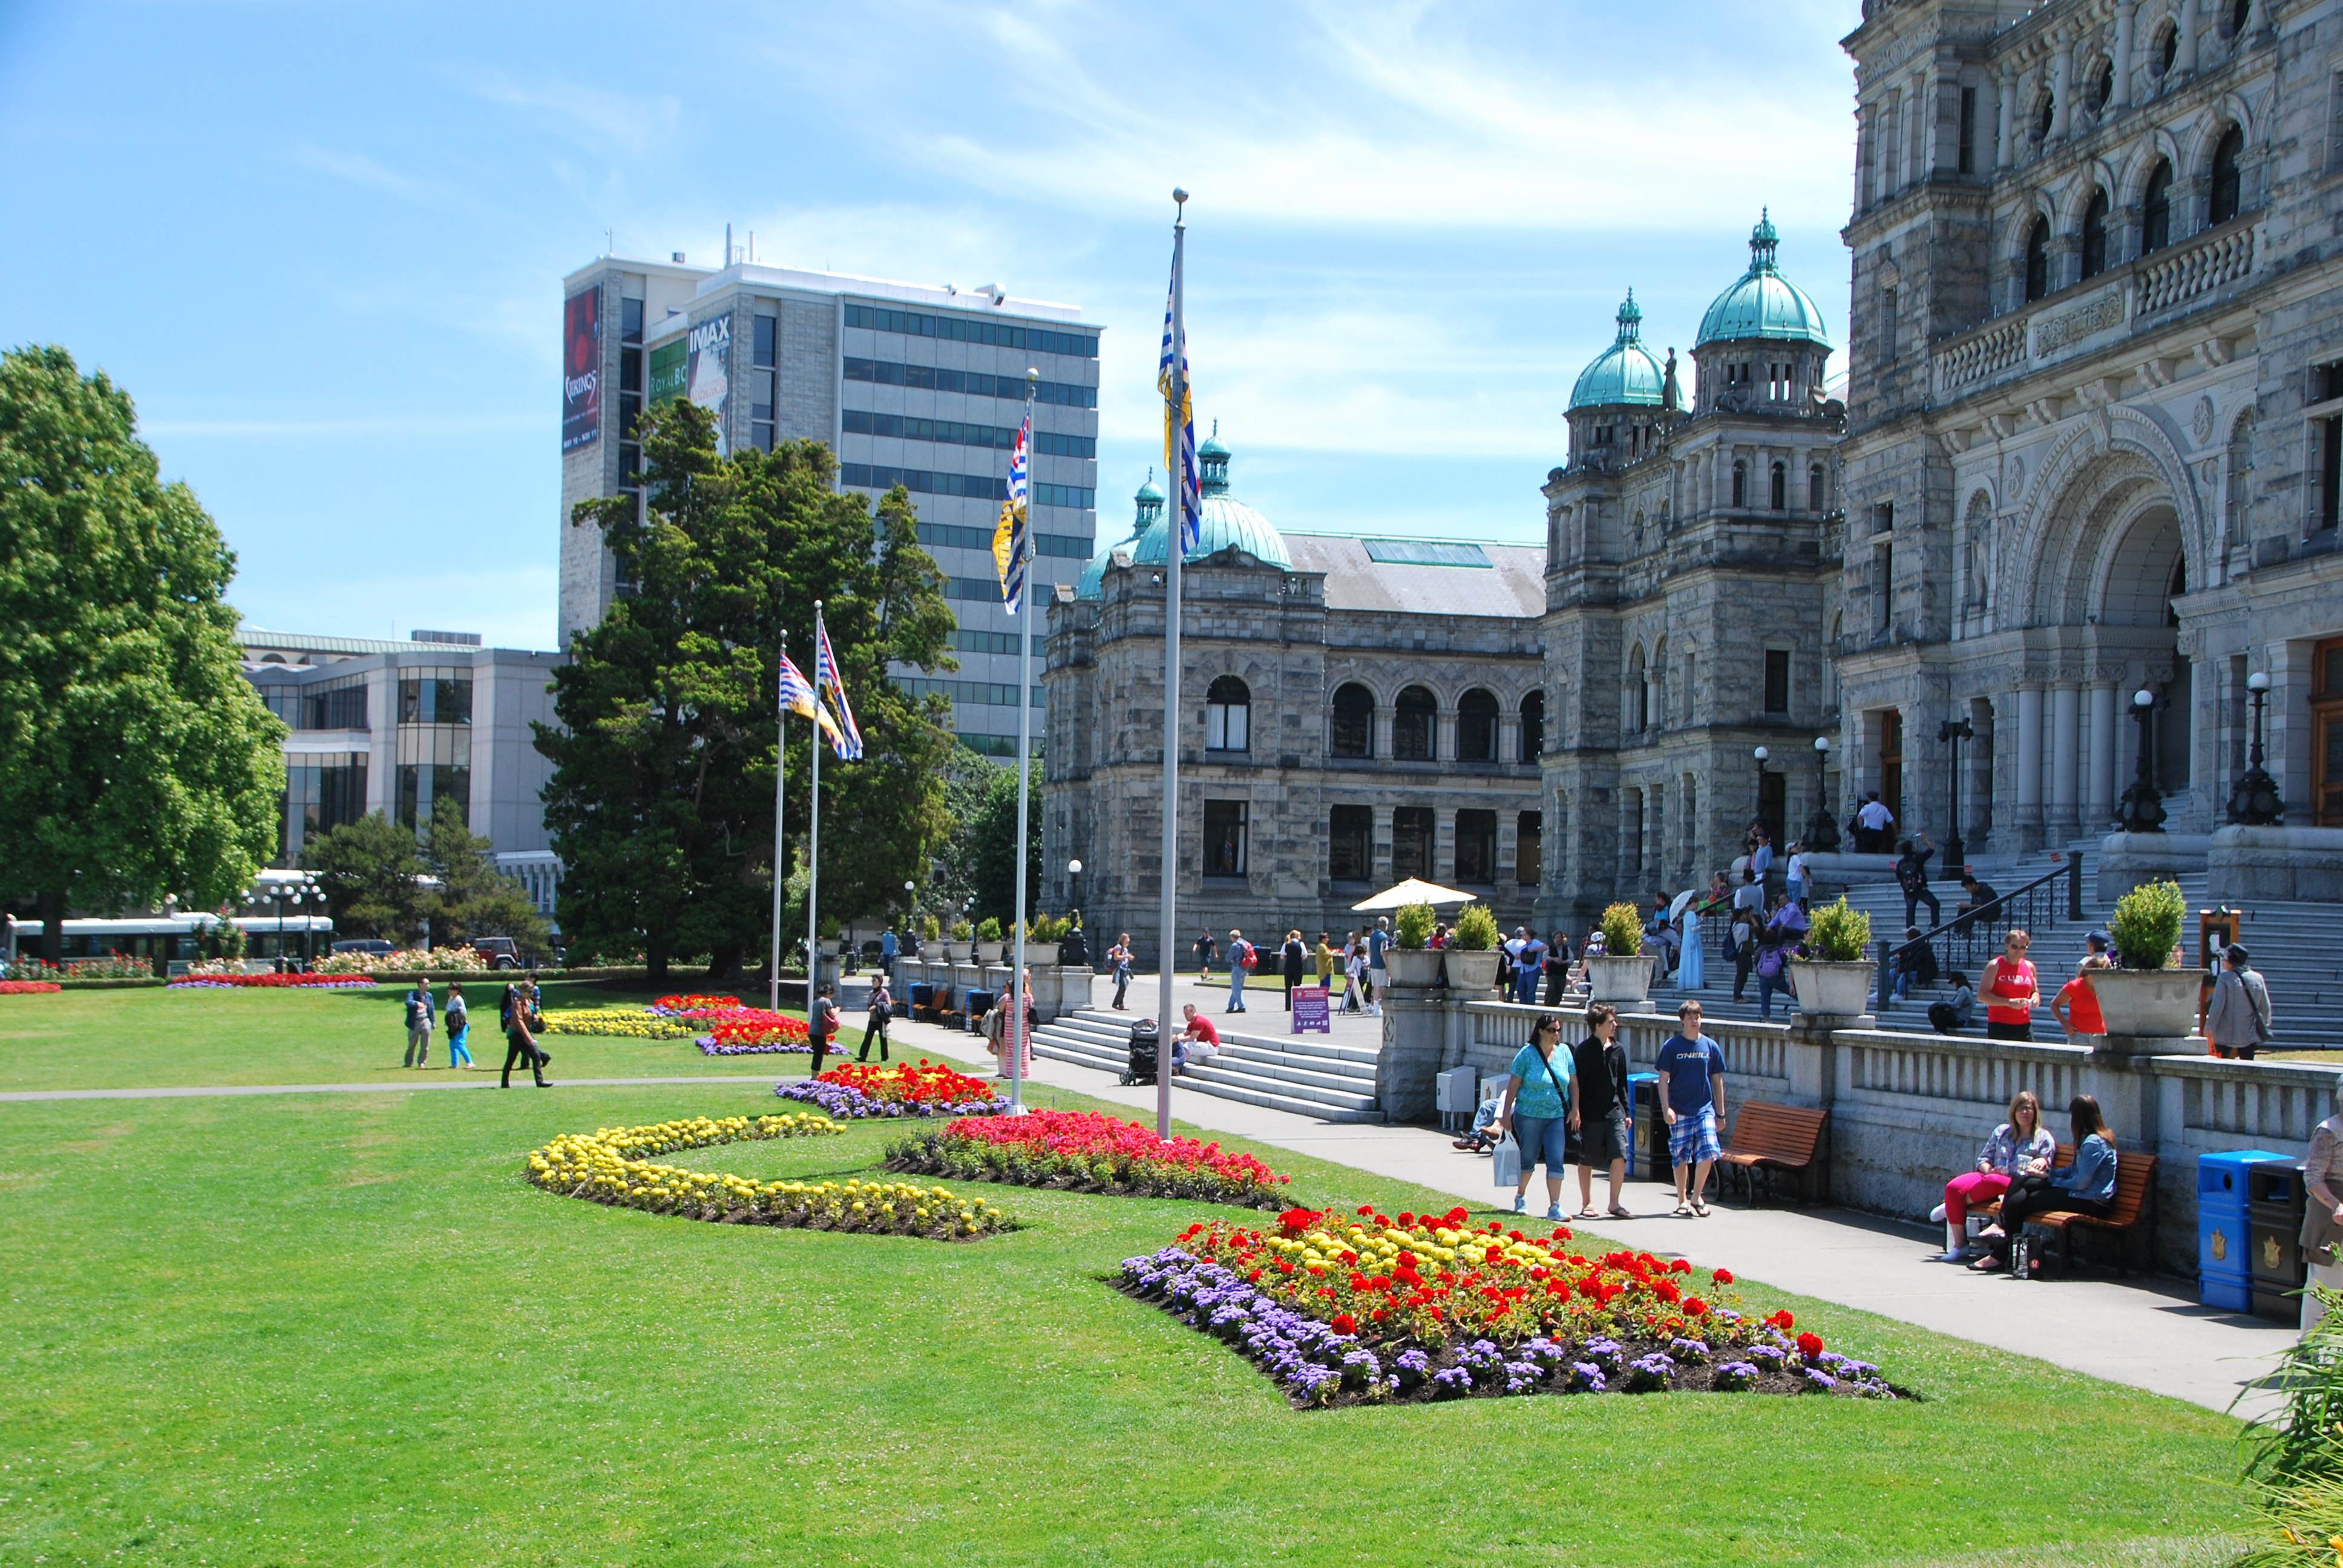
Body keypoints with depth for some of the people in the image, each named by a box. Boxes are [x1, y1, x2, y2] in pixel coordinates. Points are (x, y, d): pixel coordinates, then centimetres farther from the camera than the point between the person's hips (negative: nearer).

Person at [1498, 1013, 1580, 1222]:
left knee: (1556, 1161, -6)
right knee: (1528, 1158, 11)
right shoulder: (1527, 1053, -7)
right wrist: (1506, 1113, -5)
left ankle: (1554, 1208, -6)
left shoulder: (1565, 1052, 3)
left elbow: (1573, 1082, 9)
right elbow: (1513, 1085, -4)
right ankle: (1521, 1195, 36)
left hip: (1558, 1116, 2)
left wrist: (1575, 1109, 3)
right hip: (1530, 1115, -2)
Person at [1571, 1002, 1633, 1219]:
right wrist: (1577, 1114, -10)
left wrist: (1626, 1112, 14)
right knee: (1587, 1161, 6)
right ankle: (1587, 1203, 19)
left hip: (1614, 1112, 4)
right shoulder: (1584, 1051, -7)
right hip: (1591, 1114, -4)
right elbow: (1577, 1084, -7)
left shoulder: (1617, 1050, 8)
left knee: (1620, 1157, -7)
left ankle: (1614, 1204, 2)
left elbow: (1622, 1083, 16)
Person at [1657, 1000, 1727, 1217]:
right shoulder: (1672, 1046, -1)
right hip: (1679, 1111, -1)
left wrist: (1720, 1113, 9)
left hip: (1705, 1109, 1)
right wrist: (1666, 1108, -12)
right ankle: (1682, 1201, 17)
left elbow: (1718, 1080, 11)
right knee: (1680, 1157, 3)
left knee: (1708, 1151, -13)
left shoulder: (1710, 1046, 6)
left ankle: (1697, 1196, 5)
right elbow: (1663, 1079, -2)